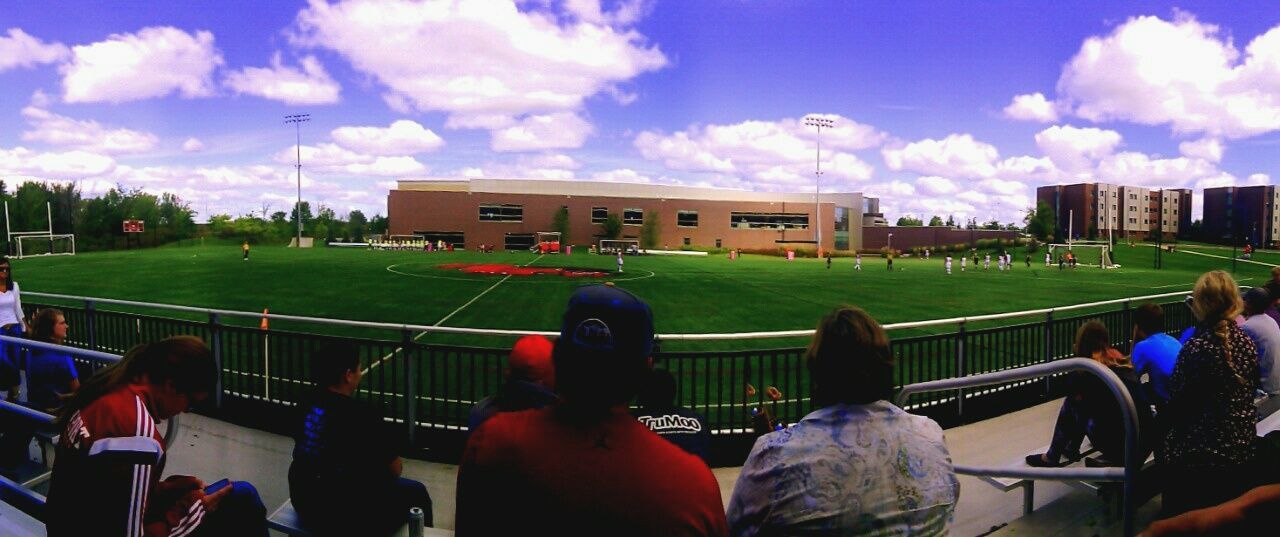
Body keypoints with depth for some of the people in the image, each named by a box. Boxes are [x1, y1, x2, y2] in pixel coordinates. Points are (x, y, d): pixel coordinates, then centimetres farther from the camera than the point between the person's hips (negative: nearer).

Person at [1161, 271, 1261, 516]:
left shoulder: (1196, 347, -19)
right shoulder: (1246, 341, -2)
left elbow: (1178, 401, -13)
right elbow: (1251, 390, 10)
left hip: (1199, 452, -6)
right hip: (1244, 447, 6)